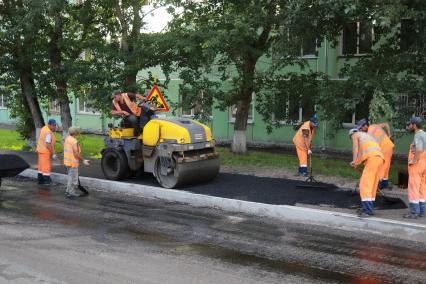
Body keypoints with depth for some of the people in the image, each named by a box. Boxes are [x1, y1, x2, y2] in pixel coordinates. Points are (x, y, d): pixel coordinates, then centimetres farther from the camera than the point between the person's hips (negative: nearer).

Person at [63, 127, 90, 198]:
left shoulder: (67, 138, 6)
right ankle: (70, 192, 10)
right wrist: (83, 160, -16)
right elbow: (76, 154, -24)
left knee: (71, 176, 21)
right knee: (72, 178, 3)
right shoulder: (74, 141, -21)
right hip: (73, 162, -9)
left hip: (67, 161, 9)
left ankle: (68, 191, 27)